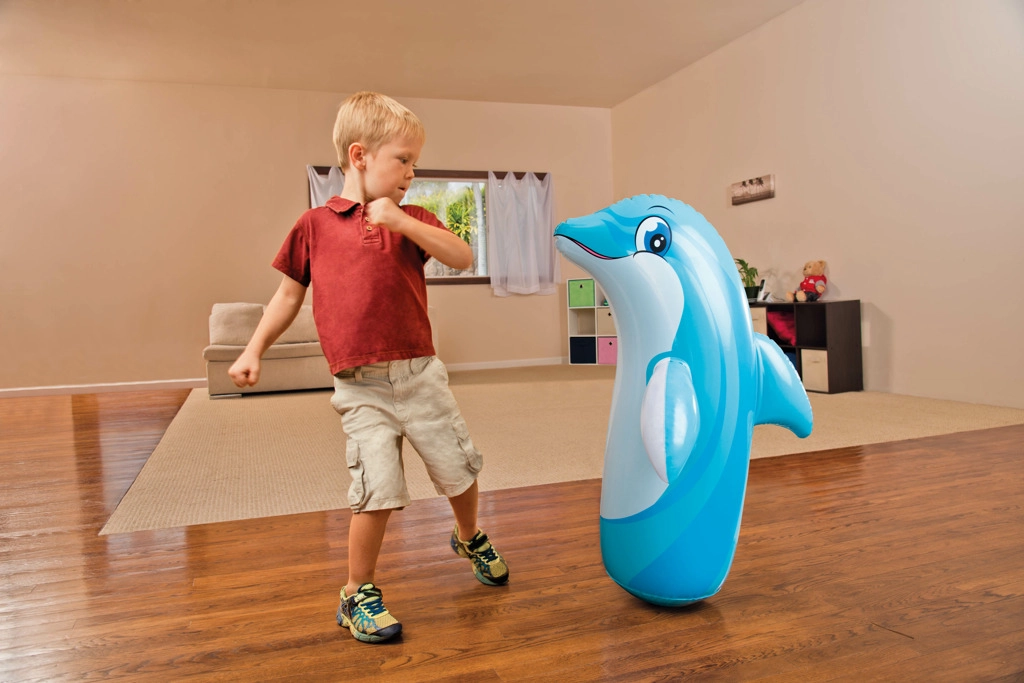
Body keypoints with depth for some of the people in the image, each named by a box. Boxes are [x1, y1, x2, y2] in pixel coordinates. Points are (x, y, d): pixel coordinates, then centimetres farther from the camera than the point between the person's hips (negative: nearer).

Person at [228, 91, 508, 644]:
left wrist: (402, 222, -20)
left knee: (460, 469, 12)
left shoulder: (410, 220, 5)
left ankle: (470, 539, 45)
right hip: (361, 388, -2)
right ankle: (359, 594, 18)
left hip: (420, 374, 2)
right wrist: (254, 350, 6)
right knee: (378, 492, -7)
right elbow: (289, 293, 11)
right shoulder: (315, 225, 4)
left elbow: (462, 258, -11)